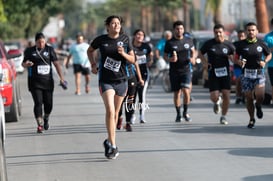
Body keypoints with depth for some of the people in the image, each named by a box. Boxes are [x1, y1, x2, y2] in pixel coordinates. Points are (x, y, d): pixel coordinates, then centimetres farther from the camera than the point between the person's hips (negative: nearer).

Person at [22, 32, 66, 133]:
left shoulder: (49, 49, 5)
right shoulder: (30, 51, 4)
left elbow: (56, 63, 3)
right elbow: (23, 64, 12)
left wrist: (61, 77, -5)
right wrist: (26, 64, -14)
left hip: (48, 81, 2)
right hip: (34, 82, -1)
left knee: (49, 103, 3)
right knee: (38, 103, -11)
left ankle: (46, 119, 32)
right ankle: (40, 125, -7)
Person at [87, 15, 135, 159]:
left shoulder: (125, 39, 1)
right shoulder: (101, 40, -3)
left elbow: (132, 60, 4)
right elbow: (90, 51, 17)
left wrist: (123, 54, -15)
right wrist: (93, 65, 6)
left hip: (121, 80, 3)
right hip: (106, 81, -3)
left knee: (115, 113, 12)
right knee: (110, 111, -18)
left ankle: (109, 141, 30)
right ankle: (113, 146, -18)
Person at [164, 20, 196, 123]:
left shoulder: (188, 41, 5)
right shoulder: (170, 43, -1)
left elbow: (193, 51, 19)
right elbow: (165, 56, 5)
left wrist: (193, 59, -1)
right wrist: (170, 59, -17)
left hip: (186, 70, 0)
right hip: (174, 71, 0)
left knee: (186, 91, -15)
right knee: (176, 93, 6)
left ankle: (185, 112, 3)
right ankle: (178, 114, 22)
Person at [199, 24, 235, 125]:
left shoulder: (228, 45, -1)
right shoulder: (209, 44, -2)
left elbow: (234, 58, 6)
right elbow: (201, 53, 10)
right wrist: (205, 62, -7)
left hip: (225, 73, 1)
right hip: (213, 74, -1)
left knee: (226, 95, -5)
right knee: (214, 96, -8)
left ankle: (223, 117, 11)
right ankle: (217, 102, 31)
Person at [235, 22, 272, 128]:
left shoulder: (261, 44, 2)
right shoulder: (241, 44, 0)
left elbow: (269, 54, 15)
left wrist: (264, 61, -4)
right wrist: (239, 62, -16)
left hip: (259, 73, -1)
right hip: (246, 73, 1)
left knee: (260, 96, -17)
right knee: (249, 98, 3)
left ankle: (258, 106, 19)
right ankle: (252, 120, 21)